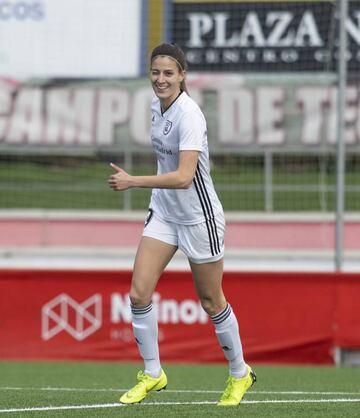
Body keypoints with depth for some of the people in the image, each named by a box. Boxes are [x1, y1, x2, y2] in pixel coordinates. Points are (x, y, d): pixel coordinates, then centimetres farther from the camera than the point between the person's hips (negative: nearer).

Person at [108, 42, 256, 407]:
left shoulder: (189, 115, -25)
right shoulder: (157, 104, -1)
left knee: (211, 302, 7)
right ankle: (152, 373, 10)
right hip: (163, 212, 7)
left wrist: (133, 182, -40)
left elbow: (184, 177, -35)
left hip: (198, 217, -7)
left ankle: (239, 373, 28)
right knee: (139, 294, -4)